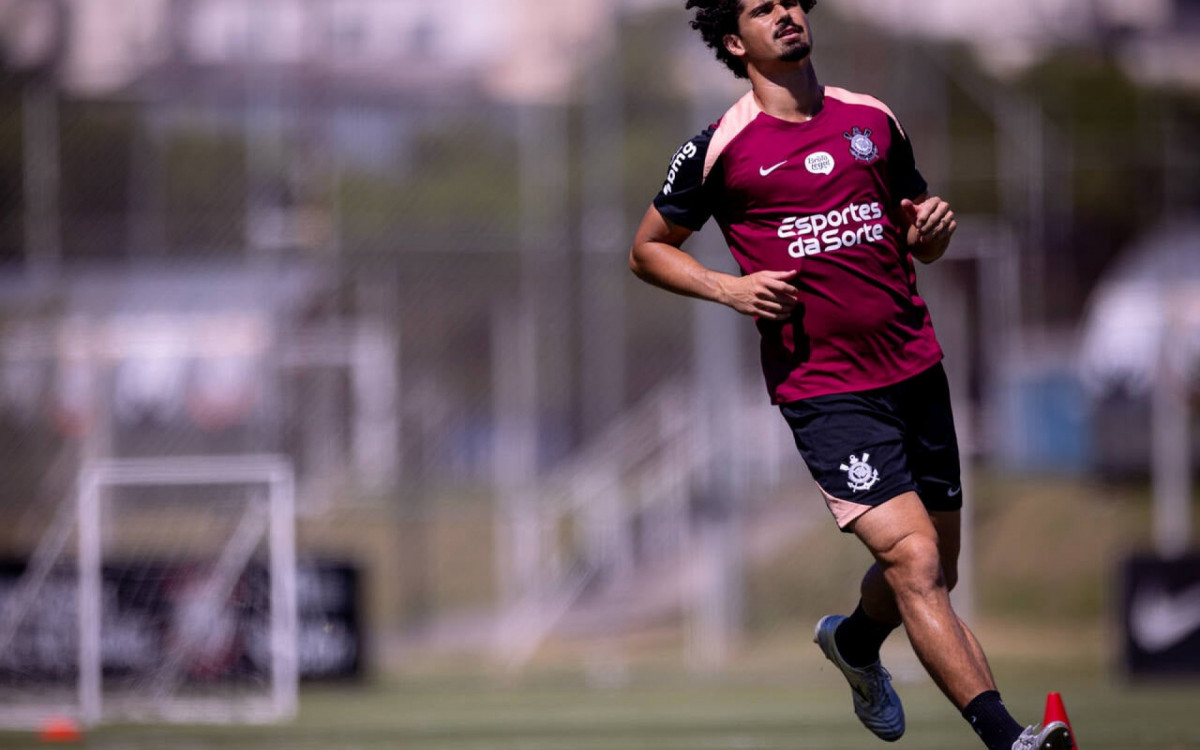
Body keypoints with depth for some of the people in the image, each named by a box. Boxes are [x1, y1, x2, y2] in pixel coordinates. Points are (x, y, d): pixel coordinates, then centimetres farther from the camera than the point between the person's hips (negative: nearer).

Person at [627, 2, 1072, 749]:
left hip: (916, 372, 5)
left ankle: (855, 640, 48)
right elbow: (649, 248, 10)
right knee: (915, 561, -19)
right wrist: (728, 287, -7)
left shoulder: (873, 120, 11)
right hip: (824, 390, -5)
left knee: (933, 572, 15)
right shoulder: (720, 148, -1)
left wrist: (936, 226, -2)